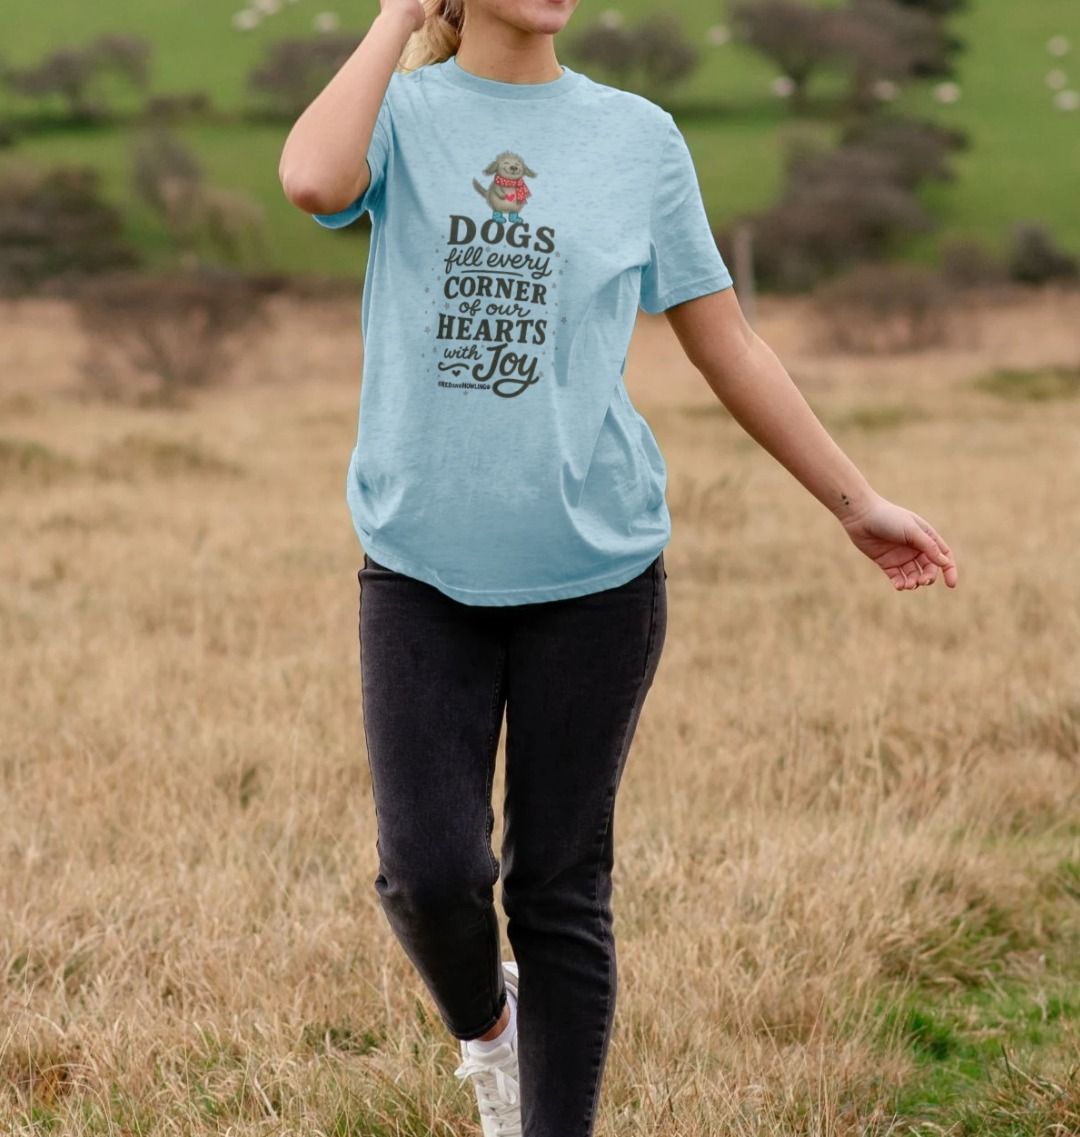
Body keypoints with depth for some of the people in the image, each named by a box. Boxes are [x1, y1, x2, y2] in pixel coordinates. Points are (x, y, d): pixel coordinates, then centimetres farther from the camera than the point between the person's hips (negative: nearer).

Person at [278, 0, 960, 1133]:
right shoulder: (403, 112, 0)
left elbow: (725, 344, 10)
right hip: (423, 568, -1)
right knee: (432, 875, -6)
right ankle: (482, 1021, 28)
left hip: (593, 570, 1)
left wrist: (856, 503, 11)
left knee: (561, 887, 5)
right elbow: (313, 180, -25)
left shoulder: (639, 137, 4)